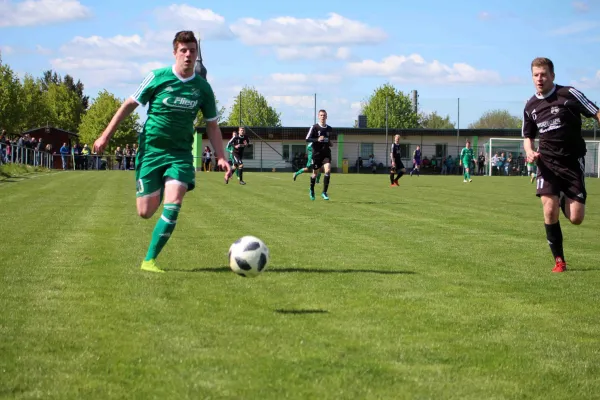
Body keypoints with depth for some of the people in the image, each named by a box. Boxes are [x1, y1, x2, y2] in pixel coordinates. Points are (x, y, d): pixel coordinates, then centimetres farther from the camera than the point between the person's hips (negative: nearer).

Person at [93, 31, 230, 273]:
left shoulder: (202, 88, 1)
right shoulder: (158, 77, -6)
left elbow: (212, 125, 10)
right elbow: (130, 104, 2)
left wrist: (221, 157, -2)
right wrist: (106, 135, 1)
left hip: (181, 153, 1)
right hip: (151, 150, -1)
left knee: (173, 206, -19)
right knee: (145, 212, -2)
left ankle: (149, 260, -9)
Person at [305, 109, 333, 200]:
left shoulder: (330, 129, 10)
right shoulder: (314, 127, -5)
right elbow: (307, 139, -9)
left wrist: (330, 143, 5)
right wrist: (317, 139, -22)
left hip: (326, 153, 3)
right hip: (317, 153, -3)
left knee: (328, 170, -18)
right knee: (315, 173, 8)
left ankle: (324, 192, -12)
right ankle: (312, 191, 34)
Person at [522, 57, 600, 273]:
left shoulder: (569, 94, -8)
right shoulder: (530, 106, 6)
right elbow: (528, 136, 19)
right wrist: (529, 151, -3)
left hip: (573, 162, -3)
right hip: (548, 163, 3)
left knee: (575, 218, -6)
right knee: (549, 212, -13)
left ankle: (564, 201, 32)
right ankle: (559, 260, 4)